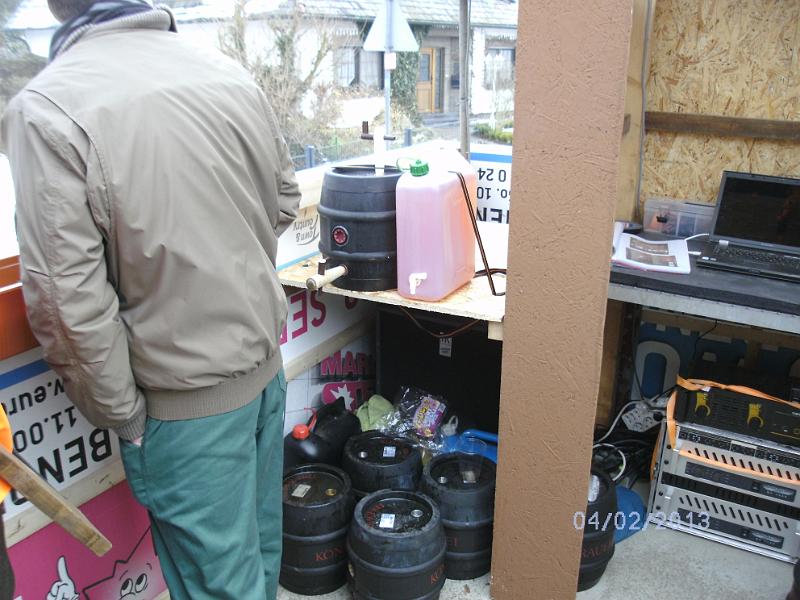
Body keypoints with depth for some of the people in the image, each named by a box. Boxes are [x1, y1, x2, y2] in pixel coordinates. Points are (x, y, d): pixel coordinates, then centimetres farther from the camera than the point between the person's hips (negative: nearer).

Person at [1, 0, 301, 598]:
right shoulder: (231, 73, -2)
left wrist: (121, 413, -7)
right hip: (265, 363, 6)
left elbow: (71, 298, -19)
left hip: (185, 398, -5)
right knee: (261, 550, 25)